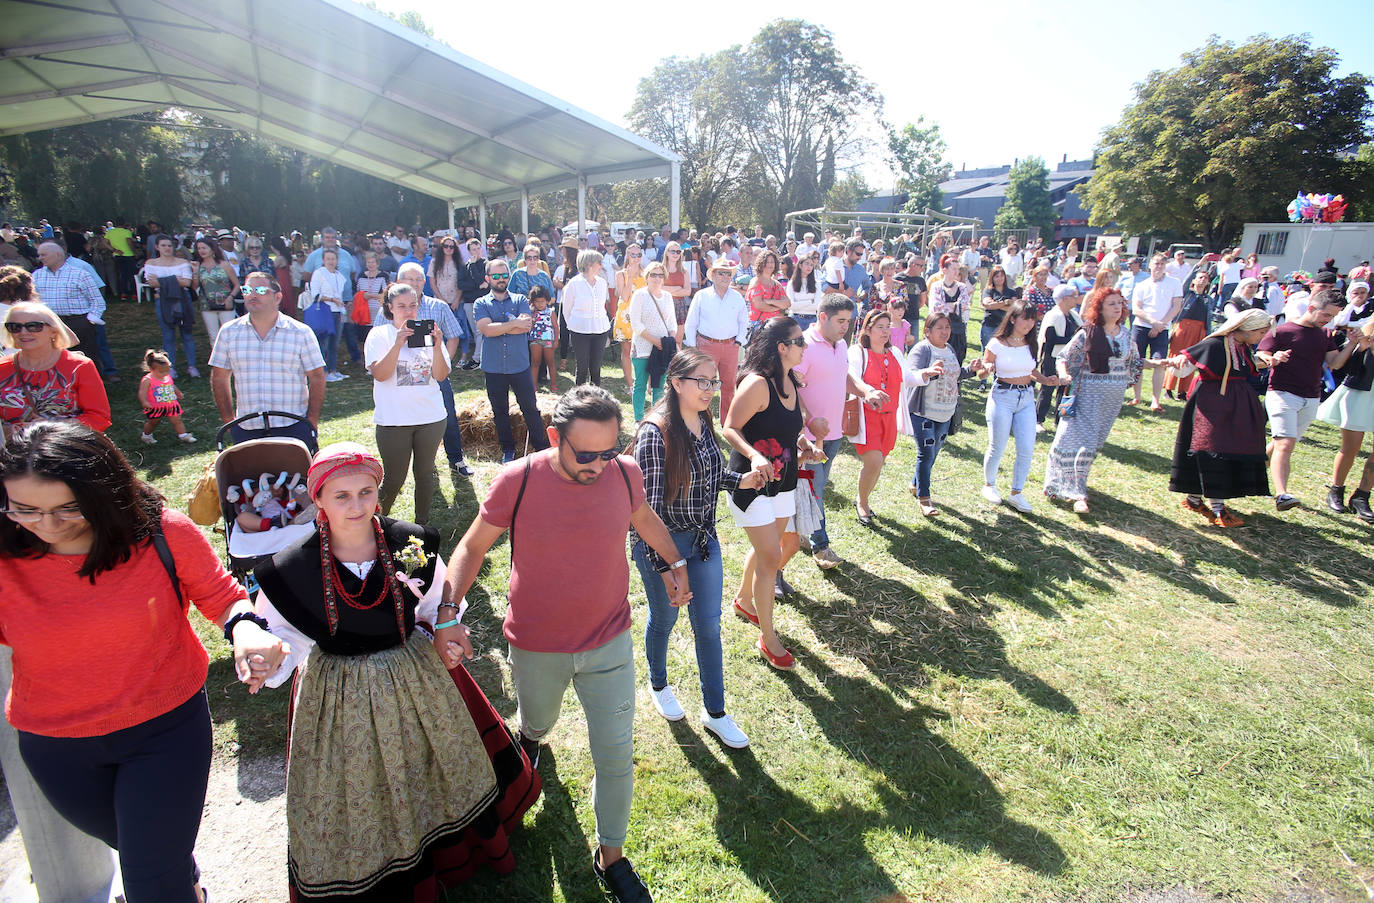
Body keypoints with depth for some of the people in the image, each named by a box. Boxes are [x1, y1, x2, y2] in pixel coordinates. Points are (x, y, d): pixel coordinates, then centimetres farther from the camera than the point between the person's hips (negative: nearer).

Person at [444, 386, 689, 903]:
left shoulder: (625, 473, -14)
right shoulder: (516, 482, -22)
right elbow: (472, 547, -8)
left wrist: (675, 562, 7)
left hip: (609, 642, 1)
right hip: (536, 648, 0)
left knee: (616, 754, 8)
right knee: (539, 720, 28)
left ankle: (611, 856, 33)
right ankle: (530, 739, 68)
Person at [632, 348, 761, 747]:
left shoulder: (704, 423, -1)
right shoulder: (655, 434, -23)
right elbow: (650, 502, -23)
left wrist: (741, 480, -3)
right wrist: (662, 562, -23)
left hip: (704, 540, 6)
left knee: (709, 625, 12)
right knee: (664, 620, 17)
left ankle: (714, 711, 29)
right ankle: (658, 685, 46)